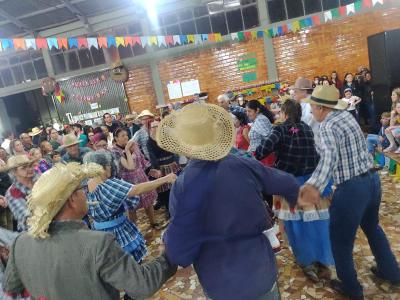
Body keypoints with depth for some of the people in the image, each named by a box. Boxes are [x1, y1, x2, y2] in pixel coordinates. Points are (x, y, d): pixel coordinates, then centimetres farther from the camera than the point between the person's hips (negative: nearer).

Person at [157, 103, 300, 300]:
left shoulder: (183, 187, -24)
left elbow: (179, 254, -22)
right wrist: (294, 199, 24)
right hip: (262, 272, 2)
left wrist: (168, 236, 0)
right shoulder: (245, 165, -14)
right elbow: (289, 184, 2)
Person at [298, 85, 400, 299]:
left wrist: (314, 185, -57)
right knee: (372, 227, 31)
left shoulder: (328, 126, -21)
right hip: (372, 179, 9)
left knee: (341, 241, 12)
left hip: (351, 188, -9)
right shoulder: (346, 116, 6)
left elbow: (330, 156, -41)